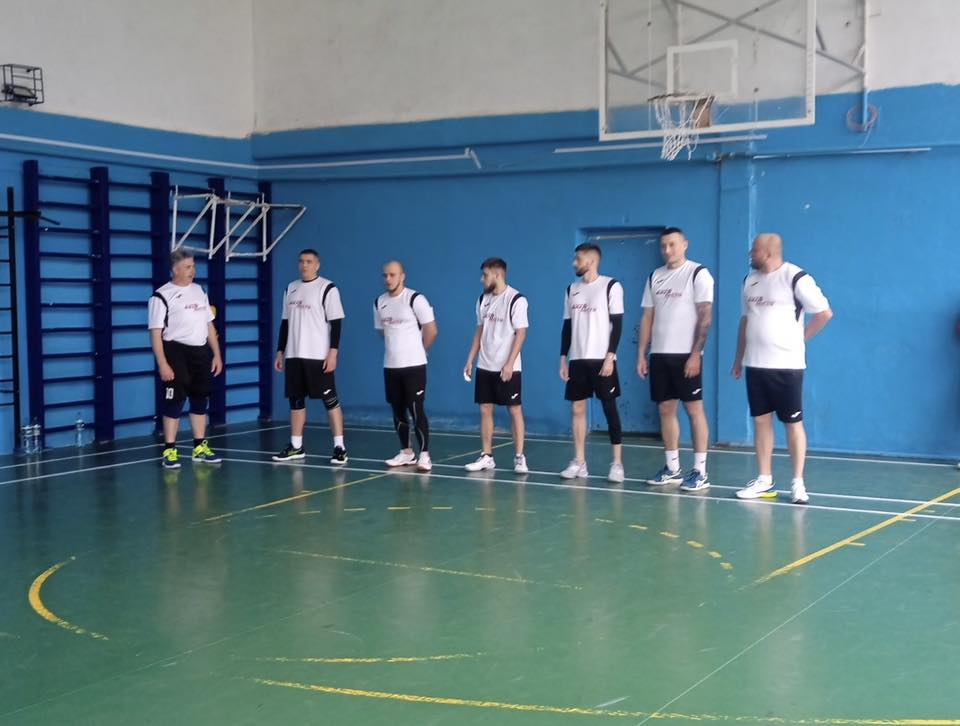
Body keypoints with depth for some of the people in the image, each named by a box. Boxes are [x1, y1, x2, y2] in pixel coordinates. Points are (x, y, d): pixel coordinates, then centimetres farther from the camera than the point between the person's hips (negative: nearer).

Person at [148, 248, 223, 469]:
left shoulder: (199, 291, 13)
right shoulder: (162, 296, -8)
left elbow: (209, 325, 18)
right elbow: (155, 333, -12)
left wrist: (216, 354, 13)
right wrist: (162, 363, -18)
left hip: (201, 352, 7)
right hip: (176, 352, -6)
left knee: (200, 400, 10)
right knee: (174, 402, -4)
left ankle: (200, 446, 19)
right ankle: (169, 450, 2)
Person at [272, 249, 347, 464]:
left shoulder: (327, 288, -5)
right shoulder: (290, 289, 14)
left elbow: (336, 323, -9)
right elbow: (285, 322, 18)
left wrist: (333, 352, -16)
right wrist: (280, 352, 14)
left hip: (318, 356, -6)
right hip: (294, 355, 6)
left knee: (330, 399, -4)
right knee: (296, 400, 10)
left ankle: (339, 446, -1)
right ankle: (296, 447, 18)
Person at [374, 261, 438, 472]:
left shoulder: (415, 299, -11)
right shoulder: (379, 302, 8)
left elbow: (431, 330, -6)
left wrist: (417, 351, 6)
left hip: (414, 365, -6)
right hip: (390, 366, 6)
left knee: (416, 409, -6)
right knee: (398, 411, 10)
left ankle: (424, 455, 0)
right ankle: (406, 452, 21)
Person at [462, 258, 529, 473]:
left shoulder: (516, 300, -11)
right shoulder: (483, 299, 10)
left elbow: (520, 333, -13)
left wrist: (509, 363, -18)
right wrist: (470, 359, 11)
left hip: (507, 367, -6)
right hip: (485, 366, 7)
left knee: (514, 409, -1)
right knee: (485, 409, 7)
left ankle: (519, 457, 5)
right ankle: (486, 457, 13)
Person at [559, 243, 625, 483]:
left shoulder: (611, 286, -5)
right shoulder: (572, 289, 13)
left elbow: (617, 324, -8)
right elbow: (567, 326, 15)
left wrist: (610, 357, -15)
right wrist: (563, 358, 9)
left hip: (601, 359, -6)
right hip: (577, 359, 6)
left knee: (610, 408, -3)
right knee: (577, 408, 5)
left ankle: (617, 463, 1)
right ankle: (579, 462, 11)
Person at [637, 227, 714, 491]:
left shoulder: (698, 274, -5)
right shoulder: (655, 277, 13)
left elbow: (705, 317, -10)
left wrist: (696, 354, -17)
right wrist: (641, 354, 9)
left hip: (686, 354, -6)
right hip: (659, 354, 6)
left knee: (694, 409, -3)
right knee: (666, 409, 8)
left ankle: (700, 471, 0)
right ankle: (672, 468, 17)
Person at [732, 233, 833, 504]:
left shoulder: (795, 278, -11)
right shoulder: (750, 280, 11)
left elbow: (824, 312, -9)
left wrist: (800, 338, -3)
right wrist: (738, 358, 18)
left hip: (786, 365, -6)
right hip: (755, 364, 7)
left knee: (793, 423, 1)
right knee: (761, 421, 9)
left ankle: (798, 482, 6)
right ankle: (764, 480, 16)